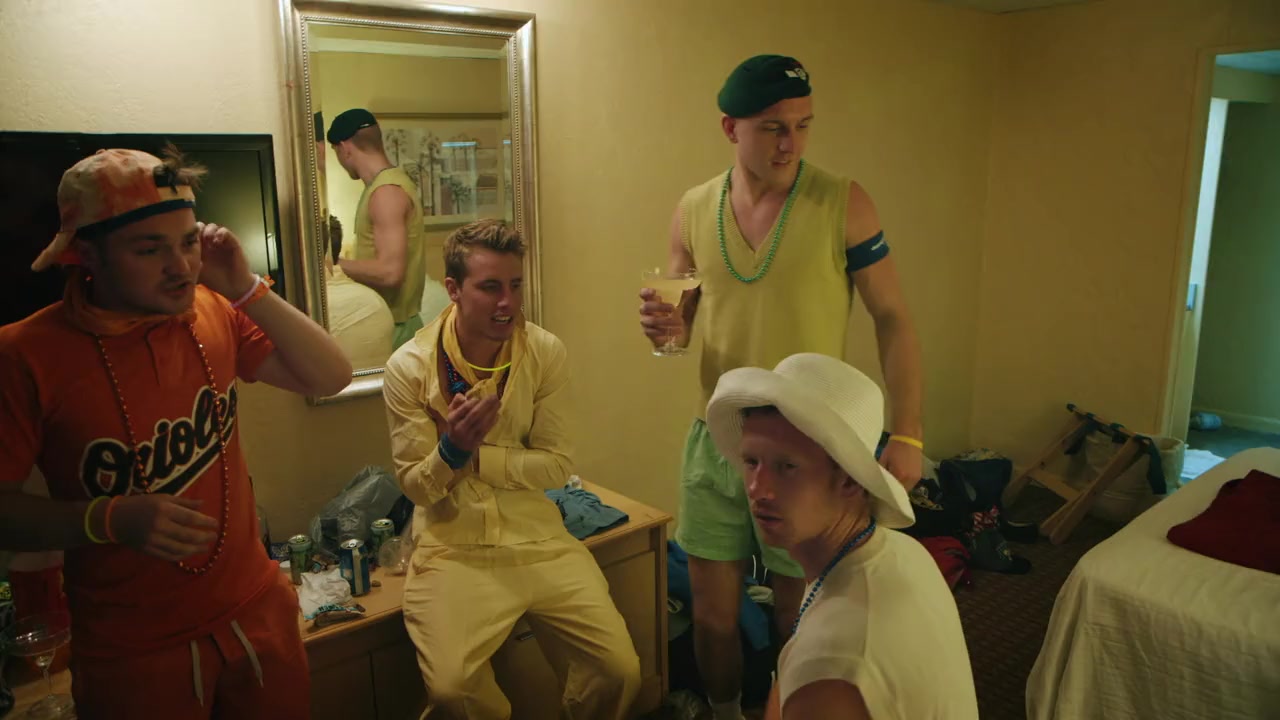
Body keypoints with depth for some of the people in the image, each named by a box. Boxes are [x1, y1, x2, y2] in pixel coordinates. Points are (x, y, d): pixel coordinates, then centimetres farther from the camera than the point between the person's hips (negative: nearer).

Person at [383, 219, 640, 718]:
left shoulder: (546, 352, -4)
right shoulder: (409, 367, -8)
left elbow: (556, 468, -5)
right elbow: (416, 486, -3)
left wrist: (475, 454, -15)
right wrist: (452, 449, -23)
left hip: (538, 539, 2)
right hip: (453, 547, -1)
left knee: (621, 672, -8)